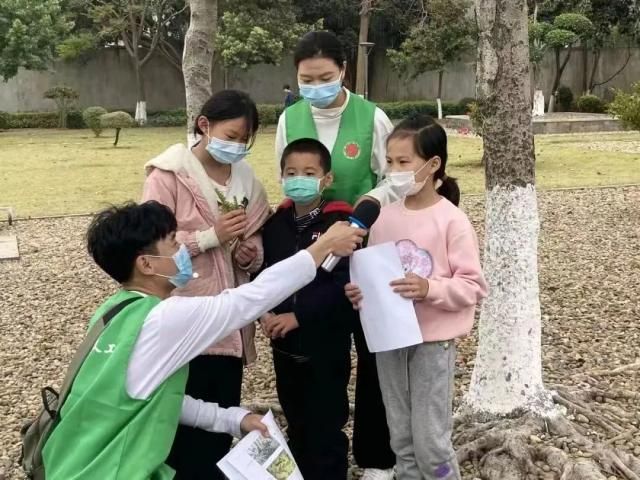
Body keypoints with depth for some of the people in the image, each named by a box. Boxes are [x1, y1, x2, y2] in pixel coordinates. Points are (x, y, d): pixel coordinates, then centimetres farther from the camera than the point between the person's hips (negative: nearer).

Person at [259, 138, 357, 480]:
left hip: (327, 343, -5)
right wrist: (265, 311, -10)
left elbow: (343, 285, -20)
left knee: (326, 427, 5)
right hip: (285, 343, 6)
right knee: (296, 423, 21)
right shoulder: (275, 224, 5)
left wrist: (298, 315, -20)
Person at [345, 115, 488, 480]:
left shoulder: (452, 220, -13)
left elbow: (473, 286, -13)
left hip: (434, 341, -5)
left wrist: (430, 289, -28)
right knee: (402, 438, 16)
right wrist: (361, 291, -10)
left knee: (430, 440, 2)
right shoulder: (384, 216, 2)